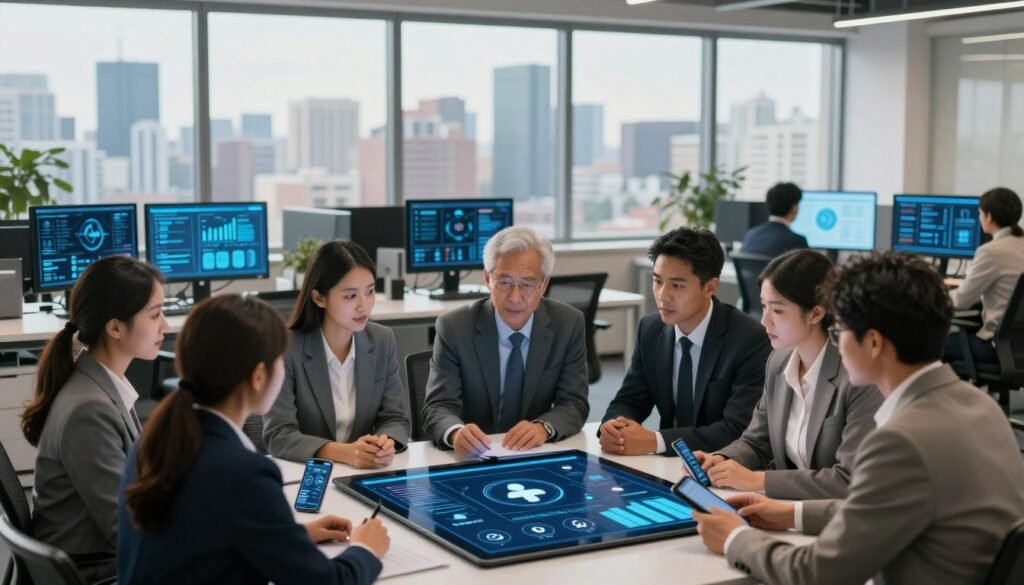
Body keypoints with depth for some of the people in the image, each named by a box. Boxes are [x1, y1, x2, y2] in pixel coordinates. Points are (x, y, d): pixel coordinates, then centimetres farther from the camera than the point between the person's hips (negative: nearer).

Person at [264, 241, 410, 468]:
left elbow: (395, 418, 2)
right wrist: (343, 452, -29)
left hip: (367, 473, 3)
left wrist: (386, 444, -20)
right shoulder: (285, 348, -11)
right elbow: (278, 435, -15)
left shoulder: (382, 341, 2)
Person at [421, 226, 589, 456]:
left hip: (537, 456, 1)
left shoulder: (569, 325, -3)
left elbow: (574, 403, -4)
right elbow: (438, 407, -13)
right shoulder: (454, 328, -8)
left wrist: (543, 427, -26)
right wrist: (456, 433, -35)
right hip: (471, 458, -1)